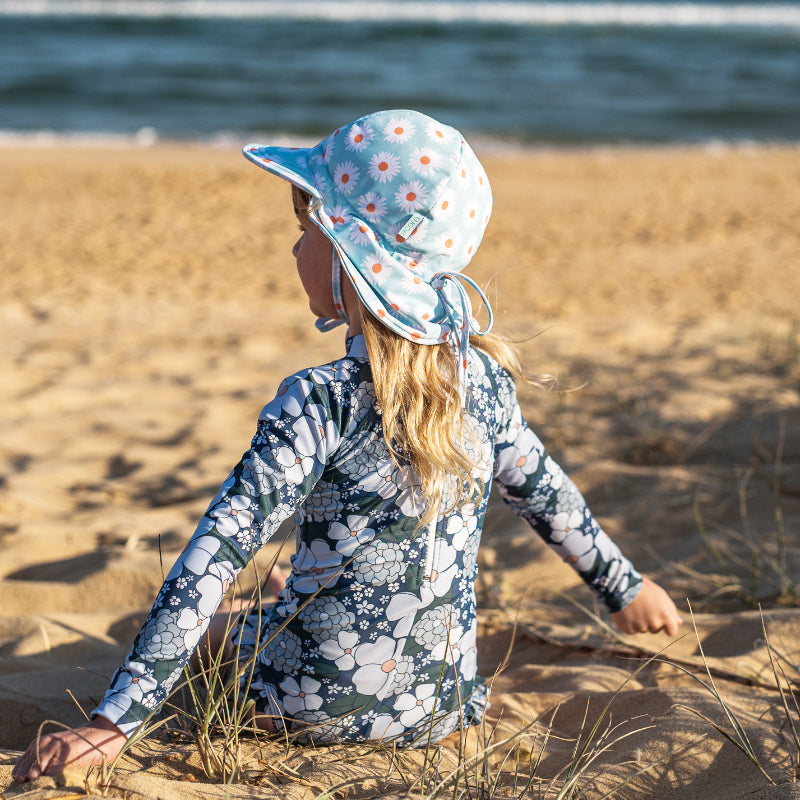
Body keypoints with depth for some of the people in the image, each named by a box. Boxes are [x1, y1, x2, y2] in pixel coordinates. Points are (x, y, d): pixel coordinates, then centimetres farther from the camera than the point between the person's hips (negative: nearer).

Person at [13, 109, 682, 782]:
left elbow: (218, 554, -25)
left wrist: (115, 720, -26)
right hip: (446, 708, 4)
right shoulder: (483, 378, -5)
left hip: (318, 709, -4)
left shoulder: (321, 404, -21)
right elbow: (547, 495, 10)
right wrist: (625, 586, 29)